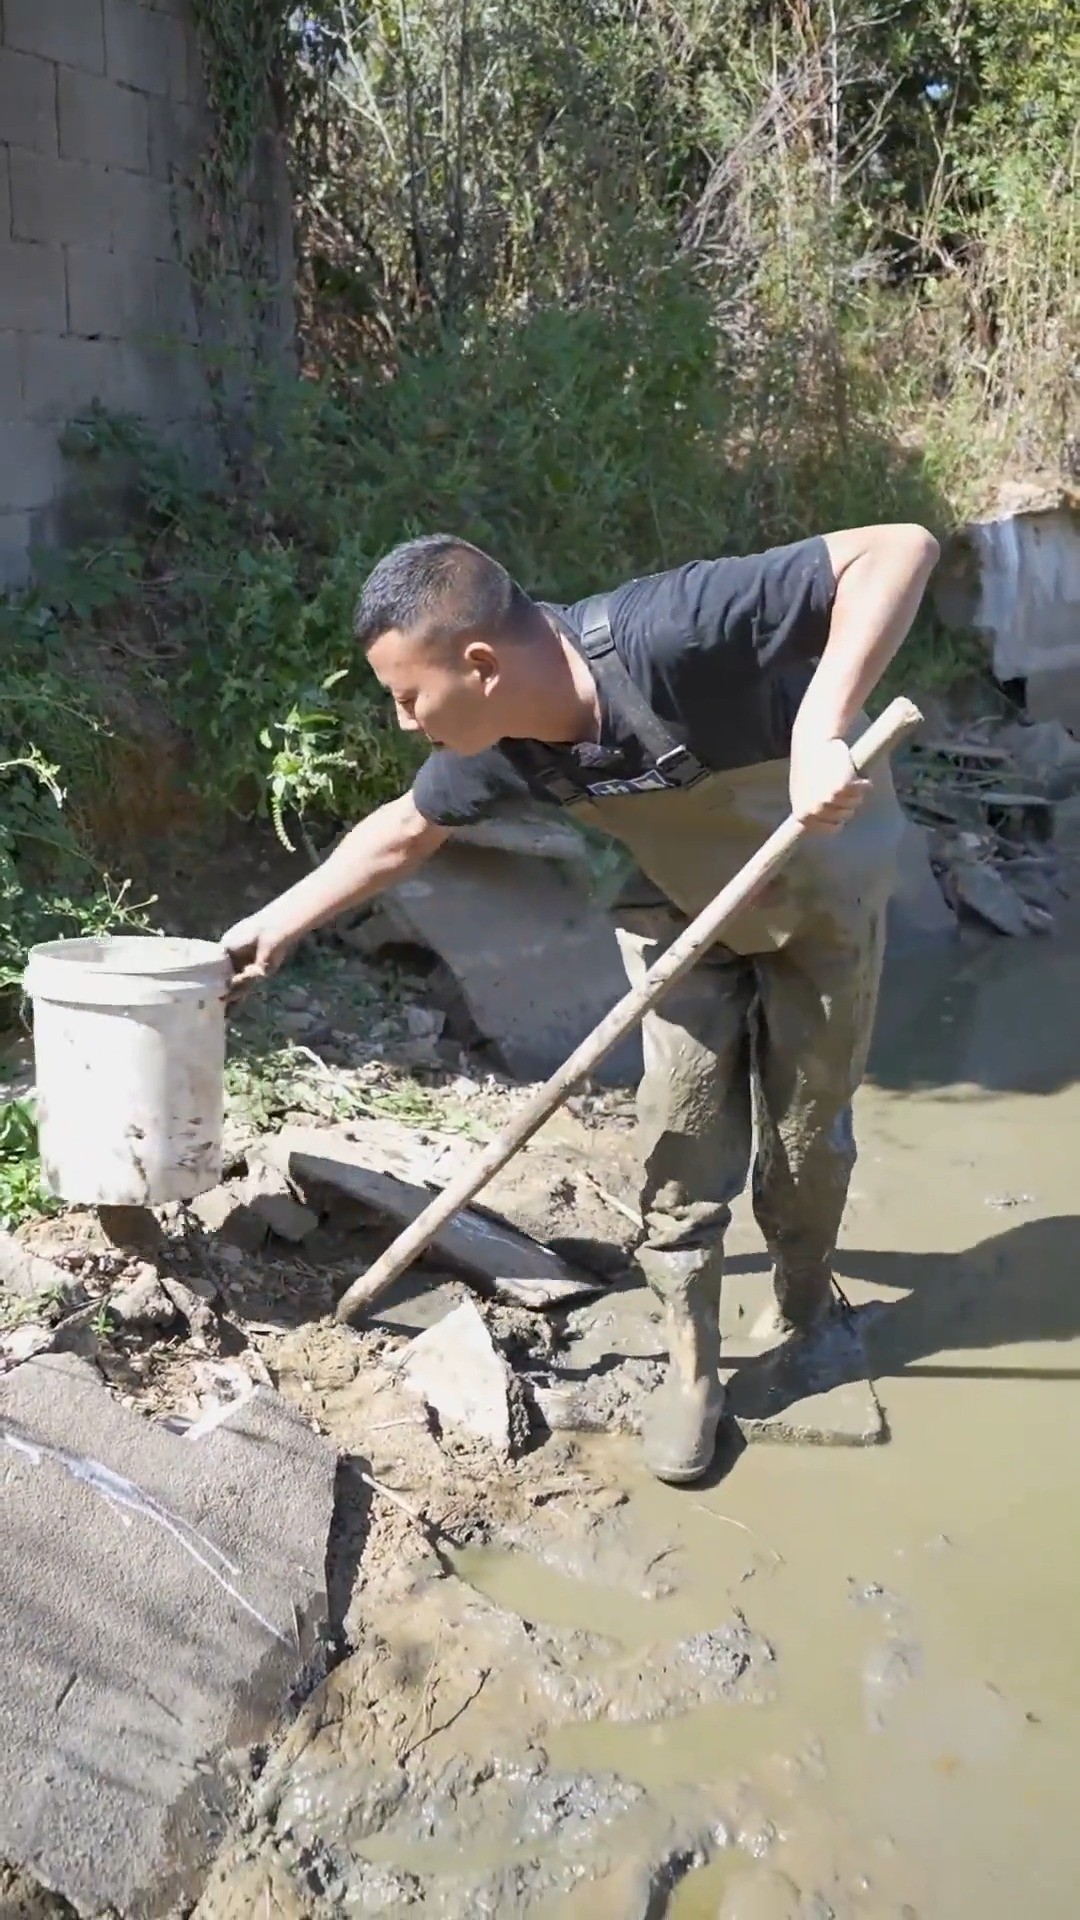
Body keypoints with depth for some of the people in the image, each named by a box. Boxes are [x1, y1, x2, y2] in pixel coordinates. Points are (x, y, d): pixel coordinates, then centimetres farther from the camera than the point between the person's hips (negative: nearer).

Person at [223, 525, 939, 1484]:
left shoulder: (670, 634, -41)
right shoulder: (506, 741, -21)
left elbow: (900, 547, -43)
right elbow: (403, 831, 0)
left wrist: (820, 730, -53)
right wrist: (279, 923, 5)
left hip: (825, 887, -3)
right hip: (684, 906, 4)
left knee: (807, 1123, 6)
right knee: (682, 1126, -2)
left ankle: (803, 1309, 34)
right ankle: (691, 1361, 15)